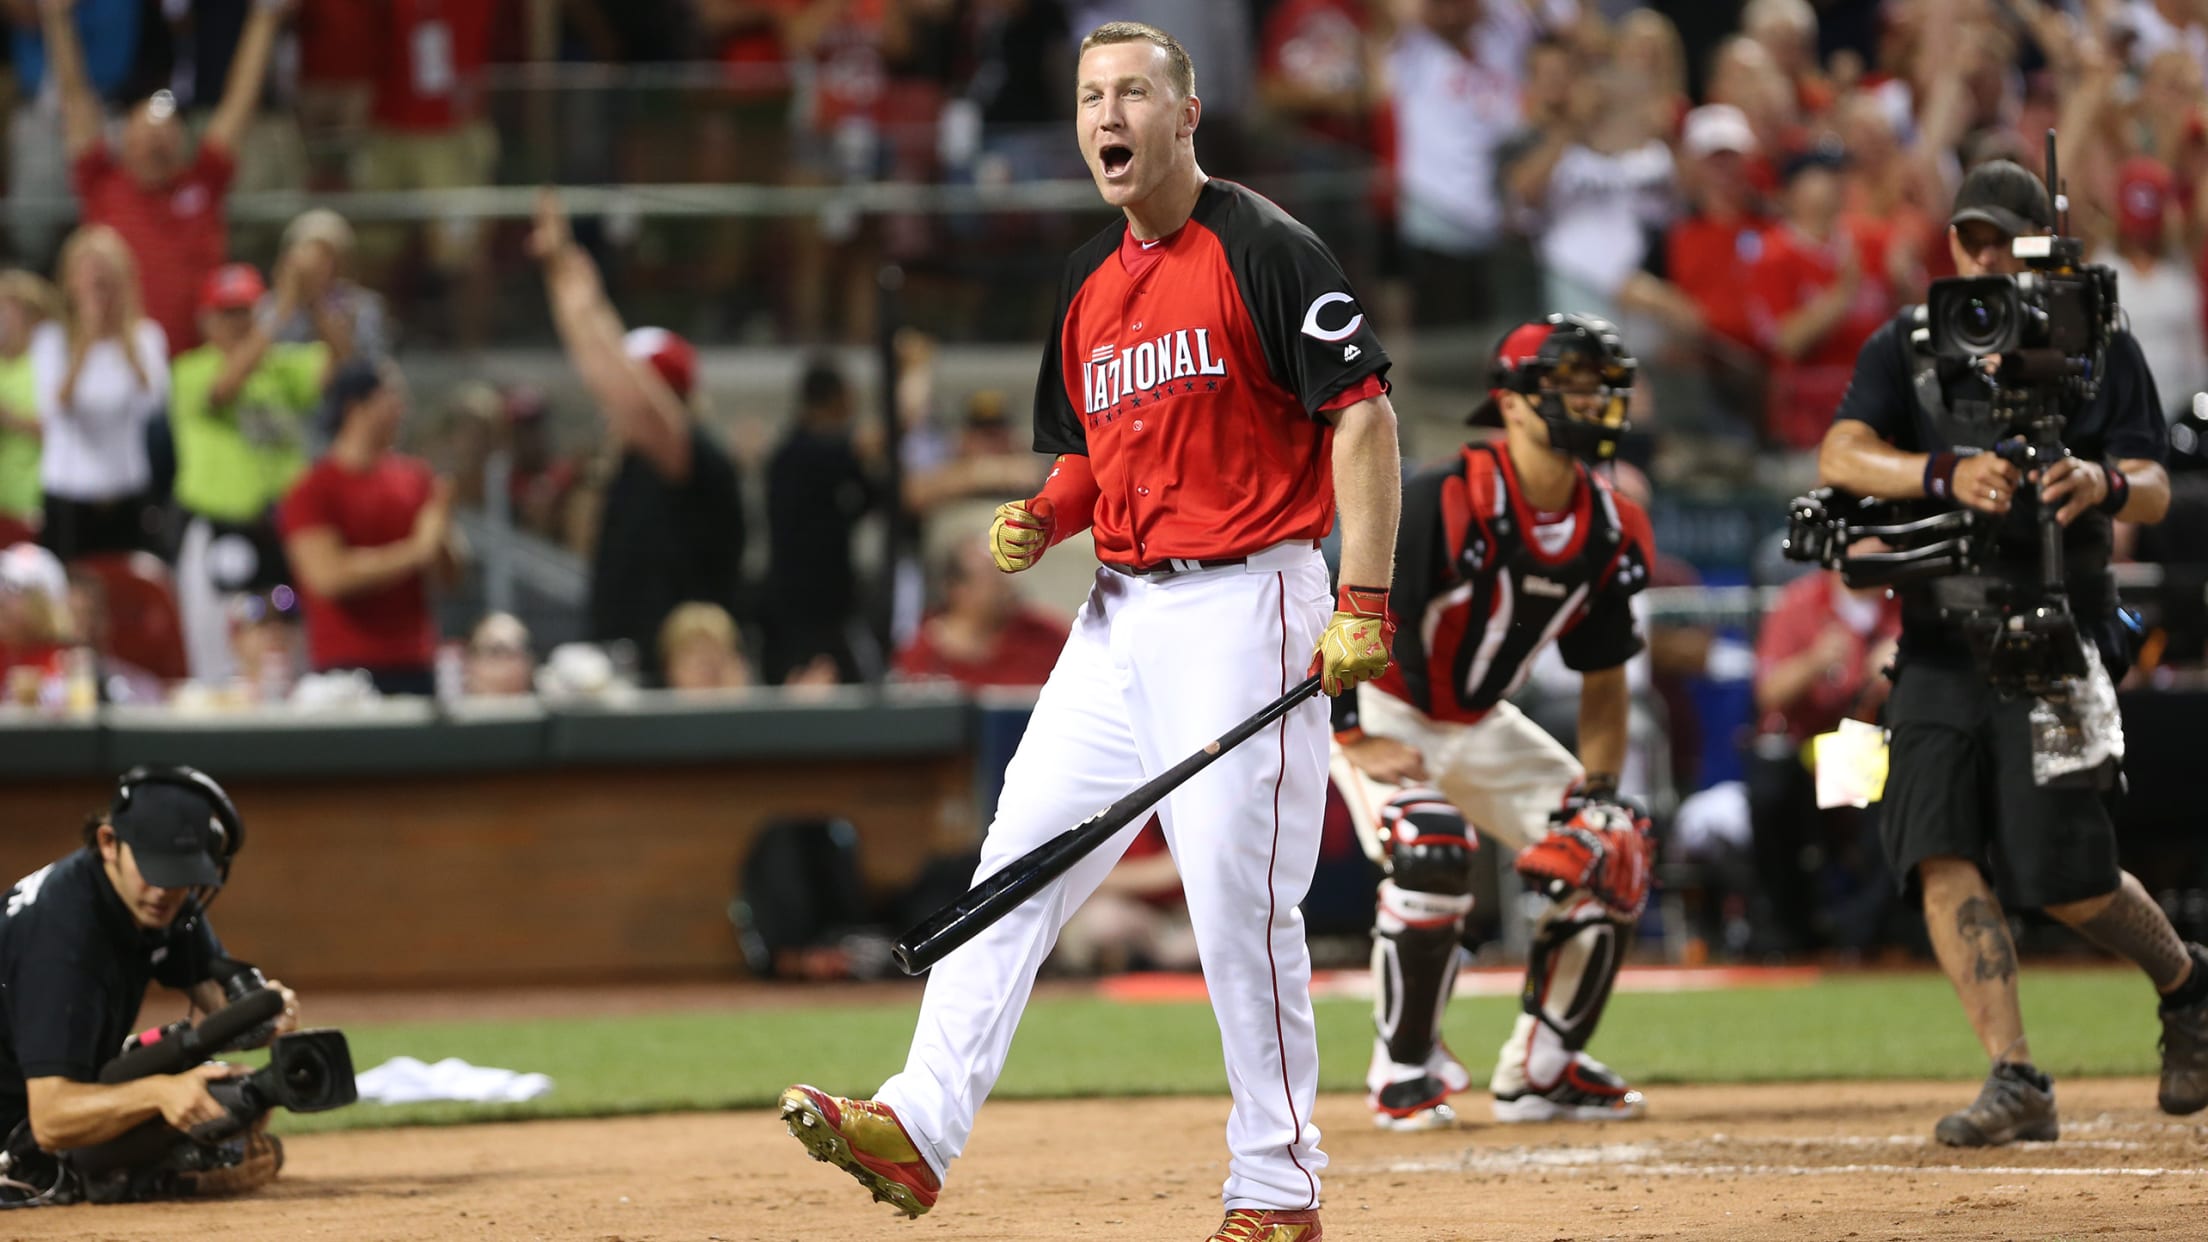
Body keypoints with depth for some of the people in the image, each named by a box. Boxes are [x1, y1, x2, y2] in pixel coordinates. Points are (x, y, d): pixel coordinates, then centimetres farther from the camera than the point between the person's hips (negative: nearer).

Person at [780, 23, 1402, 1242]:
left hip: (1243, 604, -8)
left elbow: (1363, 413, -11)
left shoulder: (1262, 249, -7)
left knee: (1239, 898, -7)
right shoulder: (1088, 284, 15)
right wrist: (1041, 520, 2)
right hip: (1121, 614, 8)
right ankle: (919, 1125, -4)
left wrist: (1363, 603, -18)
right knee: (1018, 860, -1)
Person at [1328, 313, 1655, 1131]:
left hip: (1482, 726, 7)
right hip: (1382, 715, -7)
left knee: (1612, 856, -2)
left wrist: (1597, 787, -7)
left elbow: (1603, 678, 5)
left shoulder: (1610, 533, -5)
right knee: (1432, 847, -31)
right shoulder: (1444, 506, -27)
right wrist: (1357, 742, -28)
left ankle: (1541, 1068, 11)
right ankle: (1404, 1070, -13)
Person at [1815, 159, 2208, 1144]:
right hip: (1940, 641, 3)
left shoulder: (2098, 348, 5)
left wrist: (2103, 483, -27)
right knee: (1942, 853, -12)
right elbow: (1841, 456, -8)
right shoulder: (1905, 347, 9)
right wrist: (1947, 474, -27)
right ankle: (2015, 1080, -11)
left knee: (2069, 880, -6)